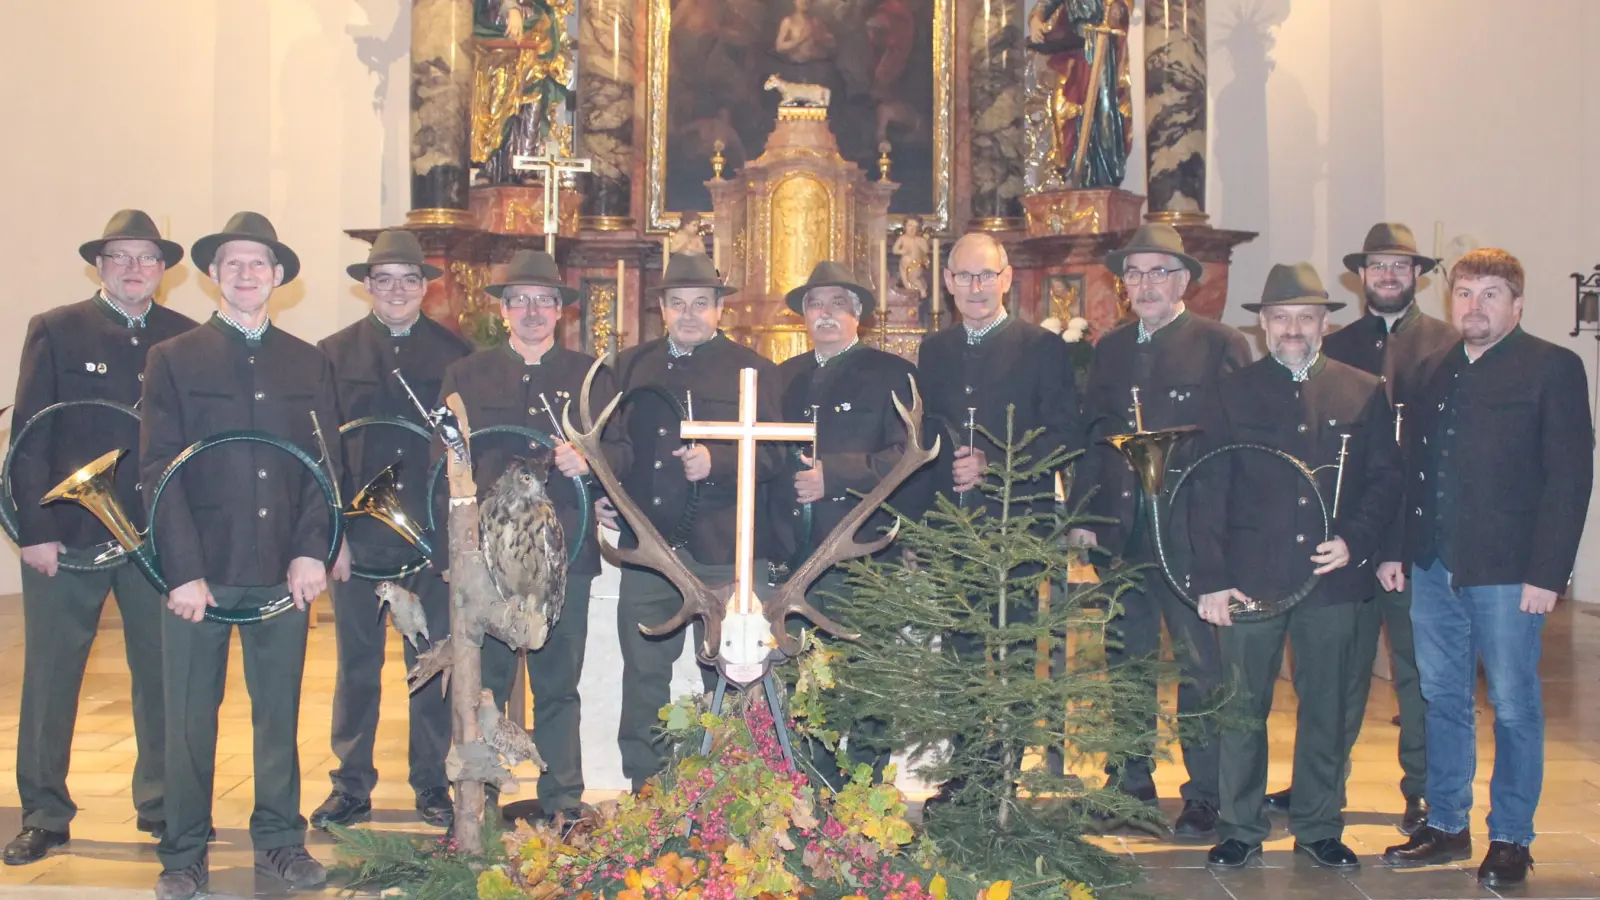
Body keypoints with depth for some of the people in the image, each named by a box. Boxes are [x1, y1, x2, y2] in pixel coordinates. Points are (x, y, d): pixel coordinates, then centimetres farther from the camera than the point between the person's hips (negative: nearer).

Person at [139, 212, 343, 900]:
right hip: (200, 567, -2)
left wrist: (311, 552, -5)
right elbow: (158, 470, -2)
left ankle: (279, 841, 21)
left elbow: (326, 465, 7)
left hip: (283, 570, 2)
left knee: (280, 711, 8)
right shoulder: (173, 359, 4)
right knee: (189, 717, 4)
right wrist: (183, 571, -10)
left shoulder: (310, 365, 11)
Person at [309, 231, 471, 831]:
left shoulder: (455, 354, 6)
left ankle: (432, 784, 18)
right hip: (359, 531, 0)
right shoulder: (334, 354, 6)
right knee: (357, 663, 6)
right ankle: (352, 786, 17)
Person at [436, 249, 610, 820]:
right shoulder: (466, 376, 13)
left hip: (564, 553, 0)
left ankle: (562, 807, 13)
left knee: (558, 687, 4)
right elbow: (444, 465, 9)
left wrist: (586, 463, -12)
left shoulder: (590, 375, 14)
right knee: (481, 686, 0)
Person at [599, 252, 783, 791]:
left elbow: (771, 455, -3)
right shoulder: (633, 366, 17)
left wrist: (715, 461, -19)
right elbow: (617, 442, 21)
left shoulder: (753, 369, 5)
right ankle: (642, 794, 19)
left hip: (724, 549, -3)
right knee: (643, 675, 8)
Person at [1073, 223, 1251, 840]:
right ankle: (1130, 784, 24)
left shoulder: (1222, 346, -2)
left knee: (1200, 667, 1)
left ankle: (1204, 796, 11)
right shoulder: (1110, 350, 15)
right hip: (1120, 533, 5)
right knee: (1126, 663, 13)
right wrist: (1082, 513, 7)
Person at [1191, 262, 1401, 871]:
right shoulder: (1233, 392, 4)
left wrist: (1355, 541, -9)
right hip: (1251, 576, -1)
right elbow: (1208, 490, 1)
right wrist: (1211, 580, -7)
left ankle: (1319, 828, 24)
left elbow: (1386, 479, 8)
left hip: (1332, 576, 1)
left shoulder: (1364, 393, 7)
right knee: (1243, 708, 4)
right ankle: (1240, 830, 17)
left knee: (1325, 708, 10)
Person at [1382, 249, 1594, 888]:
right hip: (1434, 566, 5)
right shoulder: (1432, 369, 11)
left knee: (1514, 705, 5)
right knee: (1442, 698, 12)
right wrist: (1400, 550, 4)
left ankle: (1510, 840, 17)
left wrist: (1547, 574, -14)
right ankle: (1446, 826, 25)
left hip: (1506, 572, -5)